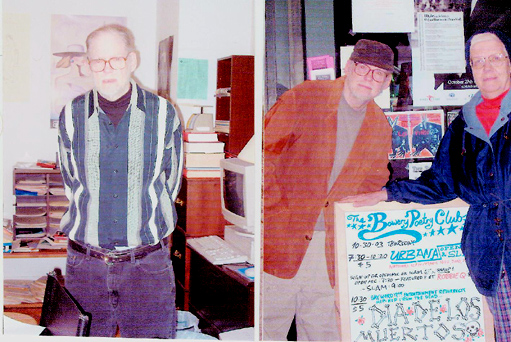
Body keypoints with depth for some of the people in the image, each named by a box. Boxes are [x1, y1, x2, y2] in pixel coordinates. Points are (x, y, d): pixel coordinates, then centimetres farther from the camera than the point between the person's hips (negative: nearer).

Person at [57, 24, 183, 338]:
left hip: (148, 264, -1)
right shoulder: (71, 116, 1)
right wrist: (92, 226, 12)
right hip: (85, 263, 1)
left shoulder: (163, 115, -2)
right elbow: (71, 183, 13)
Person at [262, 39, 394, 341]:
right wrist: (276, 208, -12)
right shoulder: (304, 97, -5)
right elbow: (262, 151, -7)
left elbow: (375, 180, 20)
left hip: (329, 248, 4)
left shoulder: (381, 128, 9)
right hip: (280, 240, -4)